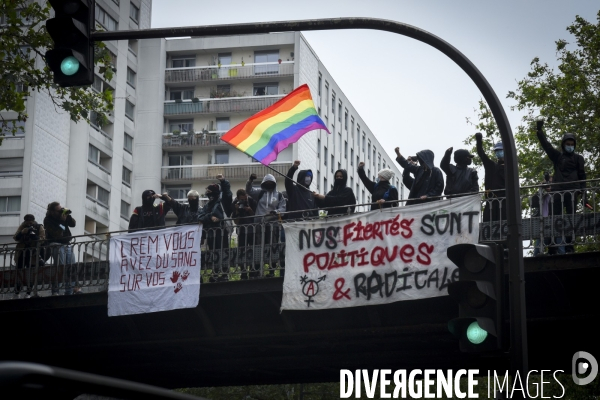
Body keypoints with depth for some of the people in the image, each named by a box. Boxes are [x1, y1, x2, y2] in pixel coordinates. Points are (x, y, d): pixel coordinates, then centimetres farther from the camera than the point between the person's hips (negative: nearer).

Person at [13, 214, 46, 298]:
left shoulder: (39, 227, 2)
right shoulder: (22, 227, 11)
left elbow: (42, 239, -9)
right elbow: (15, 238, 4)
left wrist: (35, 237, -28)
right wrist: (22, 233, -15)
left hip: (33, 254, -3)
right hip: (22, 253, 3)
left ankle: (29, 293, 0)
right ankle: (16, 292, 4)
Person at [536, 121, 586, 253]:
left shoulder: (578, 158, 14)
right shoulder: (557, 156, 17)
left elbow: (582, 176, 11)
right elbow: (546, 145, 8)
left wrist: (583, 191, 1)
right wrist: (540, 131, -3)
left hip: (572, 191, -1)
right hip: (558, 191, 1)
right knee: (556, 217, -6)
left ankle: (569, 244, -8)